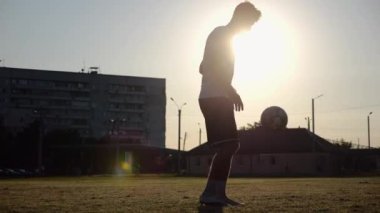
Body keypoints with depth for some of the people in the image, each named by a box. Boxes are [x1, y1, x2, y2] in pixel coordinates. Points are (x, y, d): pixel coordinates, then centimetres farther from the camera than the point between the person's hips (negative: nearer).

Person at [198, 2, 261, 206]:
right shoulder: (221, 33, -6)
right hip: (215, 98, -10)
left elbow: (204, 67, 28)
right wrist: (231, 90, -22)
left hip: (216, 98, 10)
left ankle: (217, 193, 8)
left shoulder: (224, 37, 24)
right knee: (227, 145, -16)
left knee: (229, 145, 9)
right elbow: (211, 64, -20)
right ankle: (210, 193, -18)